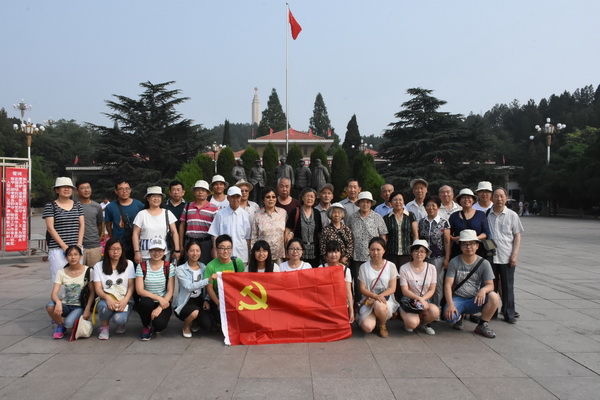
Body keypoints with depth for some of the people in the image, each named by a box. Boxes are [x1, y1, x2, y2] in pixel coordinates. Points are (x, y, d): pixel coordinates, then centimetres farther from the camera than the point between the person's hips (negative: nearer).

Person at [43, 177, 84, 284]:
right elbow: (50, 228, -4)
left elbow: (82, 225, 12)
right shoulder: (50, 206, 2)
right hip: (57, 249, -3)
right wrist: (64, 246, -11)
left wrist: (79, 244, 0)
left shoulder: (77, 205, 14)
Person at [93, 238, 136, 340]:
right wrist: (107, 298, -24)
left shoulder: (128, 264, 6)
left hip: (124, 300, 0)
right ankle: (104, 327, -2)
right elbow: (98, 288, -2)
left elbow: (131, 286, 0)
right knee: (104, 306, -36)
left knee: (118, 319, -31)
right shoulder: (98, 266, 6)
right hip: (106, 299, 1)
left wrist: (125, 300, -18)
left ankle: (121, 323, 10)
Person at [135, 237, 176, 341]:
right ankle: (146, 327, -2)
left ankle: (156, 325, 14)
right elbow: (139, 290, -10)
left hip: (164, 303, 0)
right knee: (146, 301, -35)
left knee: (159, 324, -29)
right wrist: (159, 298, -21)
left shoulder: (169, 267, -1)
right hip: (146, 303, 1)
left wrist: (160, 308, -18)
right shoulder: (141, 266, -1)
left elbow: (170, 291, -4)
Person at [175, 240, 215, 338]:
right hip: (185, 302, -4)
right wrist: (208, 279, -33)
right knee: (195, 312, -37)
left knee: (207, 326, -16)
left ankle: (193, 320, 20)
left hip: (200, 300, 4)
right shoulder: (181, 269, -10)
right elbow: (189, 287, -24)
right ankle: (186, 327, 0)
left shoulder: (203, 267, 5)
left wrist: (206, 300, -9)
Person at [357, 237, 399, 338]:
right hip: (368, 300, 0)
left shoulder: (391, 266, 1)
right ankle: (373, 317, 14)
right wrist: (375, 296, -21)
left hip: (385, 299, 0)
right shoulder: (364, 267, 1)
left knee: (379, 305, -38)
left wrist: (380, 296, -18)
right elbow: (362, 289, -3)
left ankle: (382, 326, -3)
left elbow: (392, 288, -2)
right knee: (367, 327, -25)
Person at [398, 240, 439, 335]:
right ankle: (408, 320, 9)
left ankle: (423, 323, 4)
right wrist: (419, 298, -24)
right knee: (412, 323, -31)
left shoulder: (431, 268, 2)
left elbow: (432, 290, 0)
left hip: (426, 301, 3)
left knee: (435, 311, -32)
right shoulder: (404, 268, -7)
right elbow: (405, 291, -9)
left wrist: (422, 300, -18)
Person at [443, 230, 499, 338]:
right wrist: (450, 304, -23)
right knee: (449, 316, -32)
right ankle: (459, 317, 10)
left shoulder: (484, 263, 1)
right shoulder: (454, 262, -4)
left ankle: (482, 325, -5)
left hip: (475, 301, 2)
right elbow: (448, 285, -9)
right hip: (457, 299, -1)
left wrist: (483, 289, -29)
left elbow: (490, 284, -2)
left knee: (494, 297, -28)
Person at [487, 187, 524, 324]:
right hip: (490, 256, 1)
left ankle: (509, 313, 16)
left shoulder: (512, 215, 2)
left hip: (507, 257, -1)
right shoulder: (486, 214, 3)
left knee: (508, 287, 6)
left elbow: (517, 236, 2)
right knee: (491, 286, 10)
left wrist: (514, 255, -6)